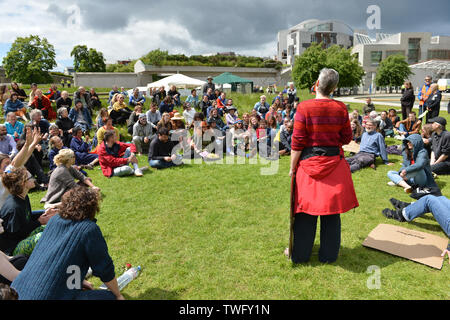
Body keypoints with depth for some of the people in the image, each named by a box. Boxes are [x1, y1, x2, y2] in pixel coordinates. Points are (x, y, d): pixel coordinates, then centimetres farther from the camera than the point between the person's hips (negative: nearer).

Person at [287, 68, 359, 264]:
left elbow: (297, 143, -11)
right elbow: (347, 139, 5)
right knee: (331, 211, 14)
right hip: (334, 163, 3)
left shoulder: (304, 107, -12)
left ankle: (299, 254, 24)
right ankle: (328, 255, 27)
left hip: (309, 163, -2)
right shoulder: (341, 108, -2)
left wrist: (292, 167, -2)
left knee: (306, 211, 9)